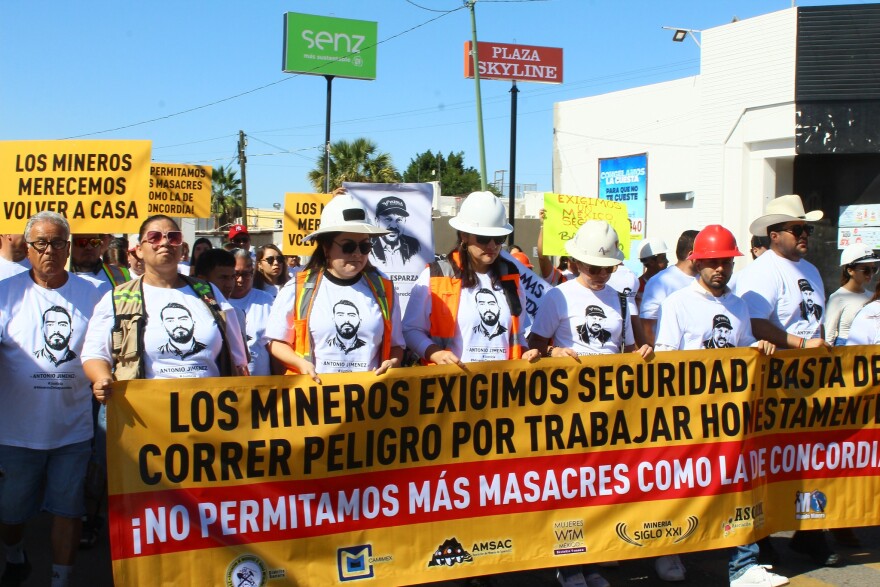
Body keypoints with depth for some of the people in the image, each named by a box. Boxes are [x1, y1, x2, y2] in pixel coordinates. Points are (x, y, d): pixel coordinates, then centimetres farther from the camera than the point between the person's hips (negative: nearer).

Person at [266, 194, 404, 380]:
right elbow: (276, 341, 11)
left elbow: (395, 343, 17)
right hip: (314, 389, -1)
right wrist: (301, 363, -5)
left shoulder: (383, 289, 9)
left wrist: (393, 362, -3)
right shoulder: (298, 289, 4)